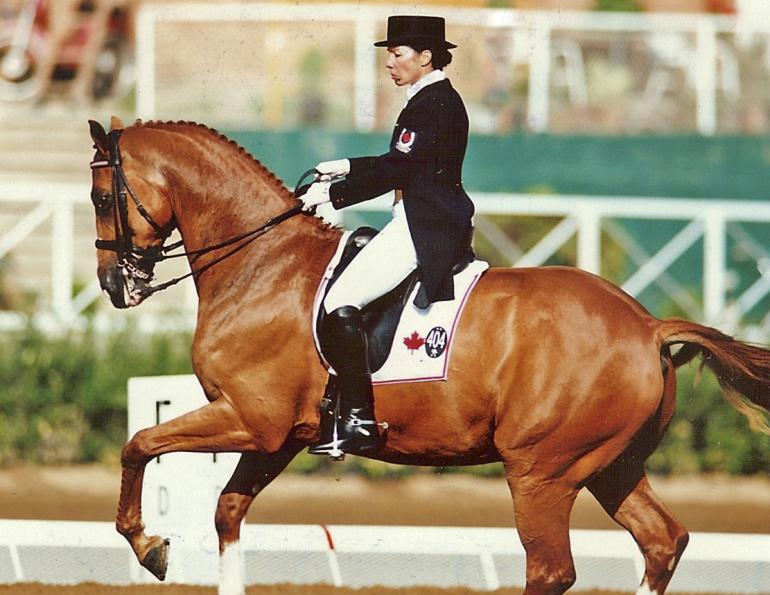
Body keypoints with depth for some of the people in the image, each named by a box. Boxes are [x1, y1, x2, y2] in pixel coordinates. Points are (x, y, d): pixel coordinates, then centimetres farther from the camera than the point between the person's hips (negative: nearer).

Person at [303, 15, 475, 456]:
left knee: (340, 303, -18)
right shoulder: (440, 99, 18)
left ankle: (358, 421, -22)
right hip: (441, 225, 11)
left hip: (423, 229, -11)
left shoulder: (431, 105, -15)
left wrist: (331, 192, -12)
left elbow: (395, 170, -19)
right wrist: (347, 169, 19)